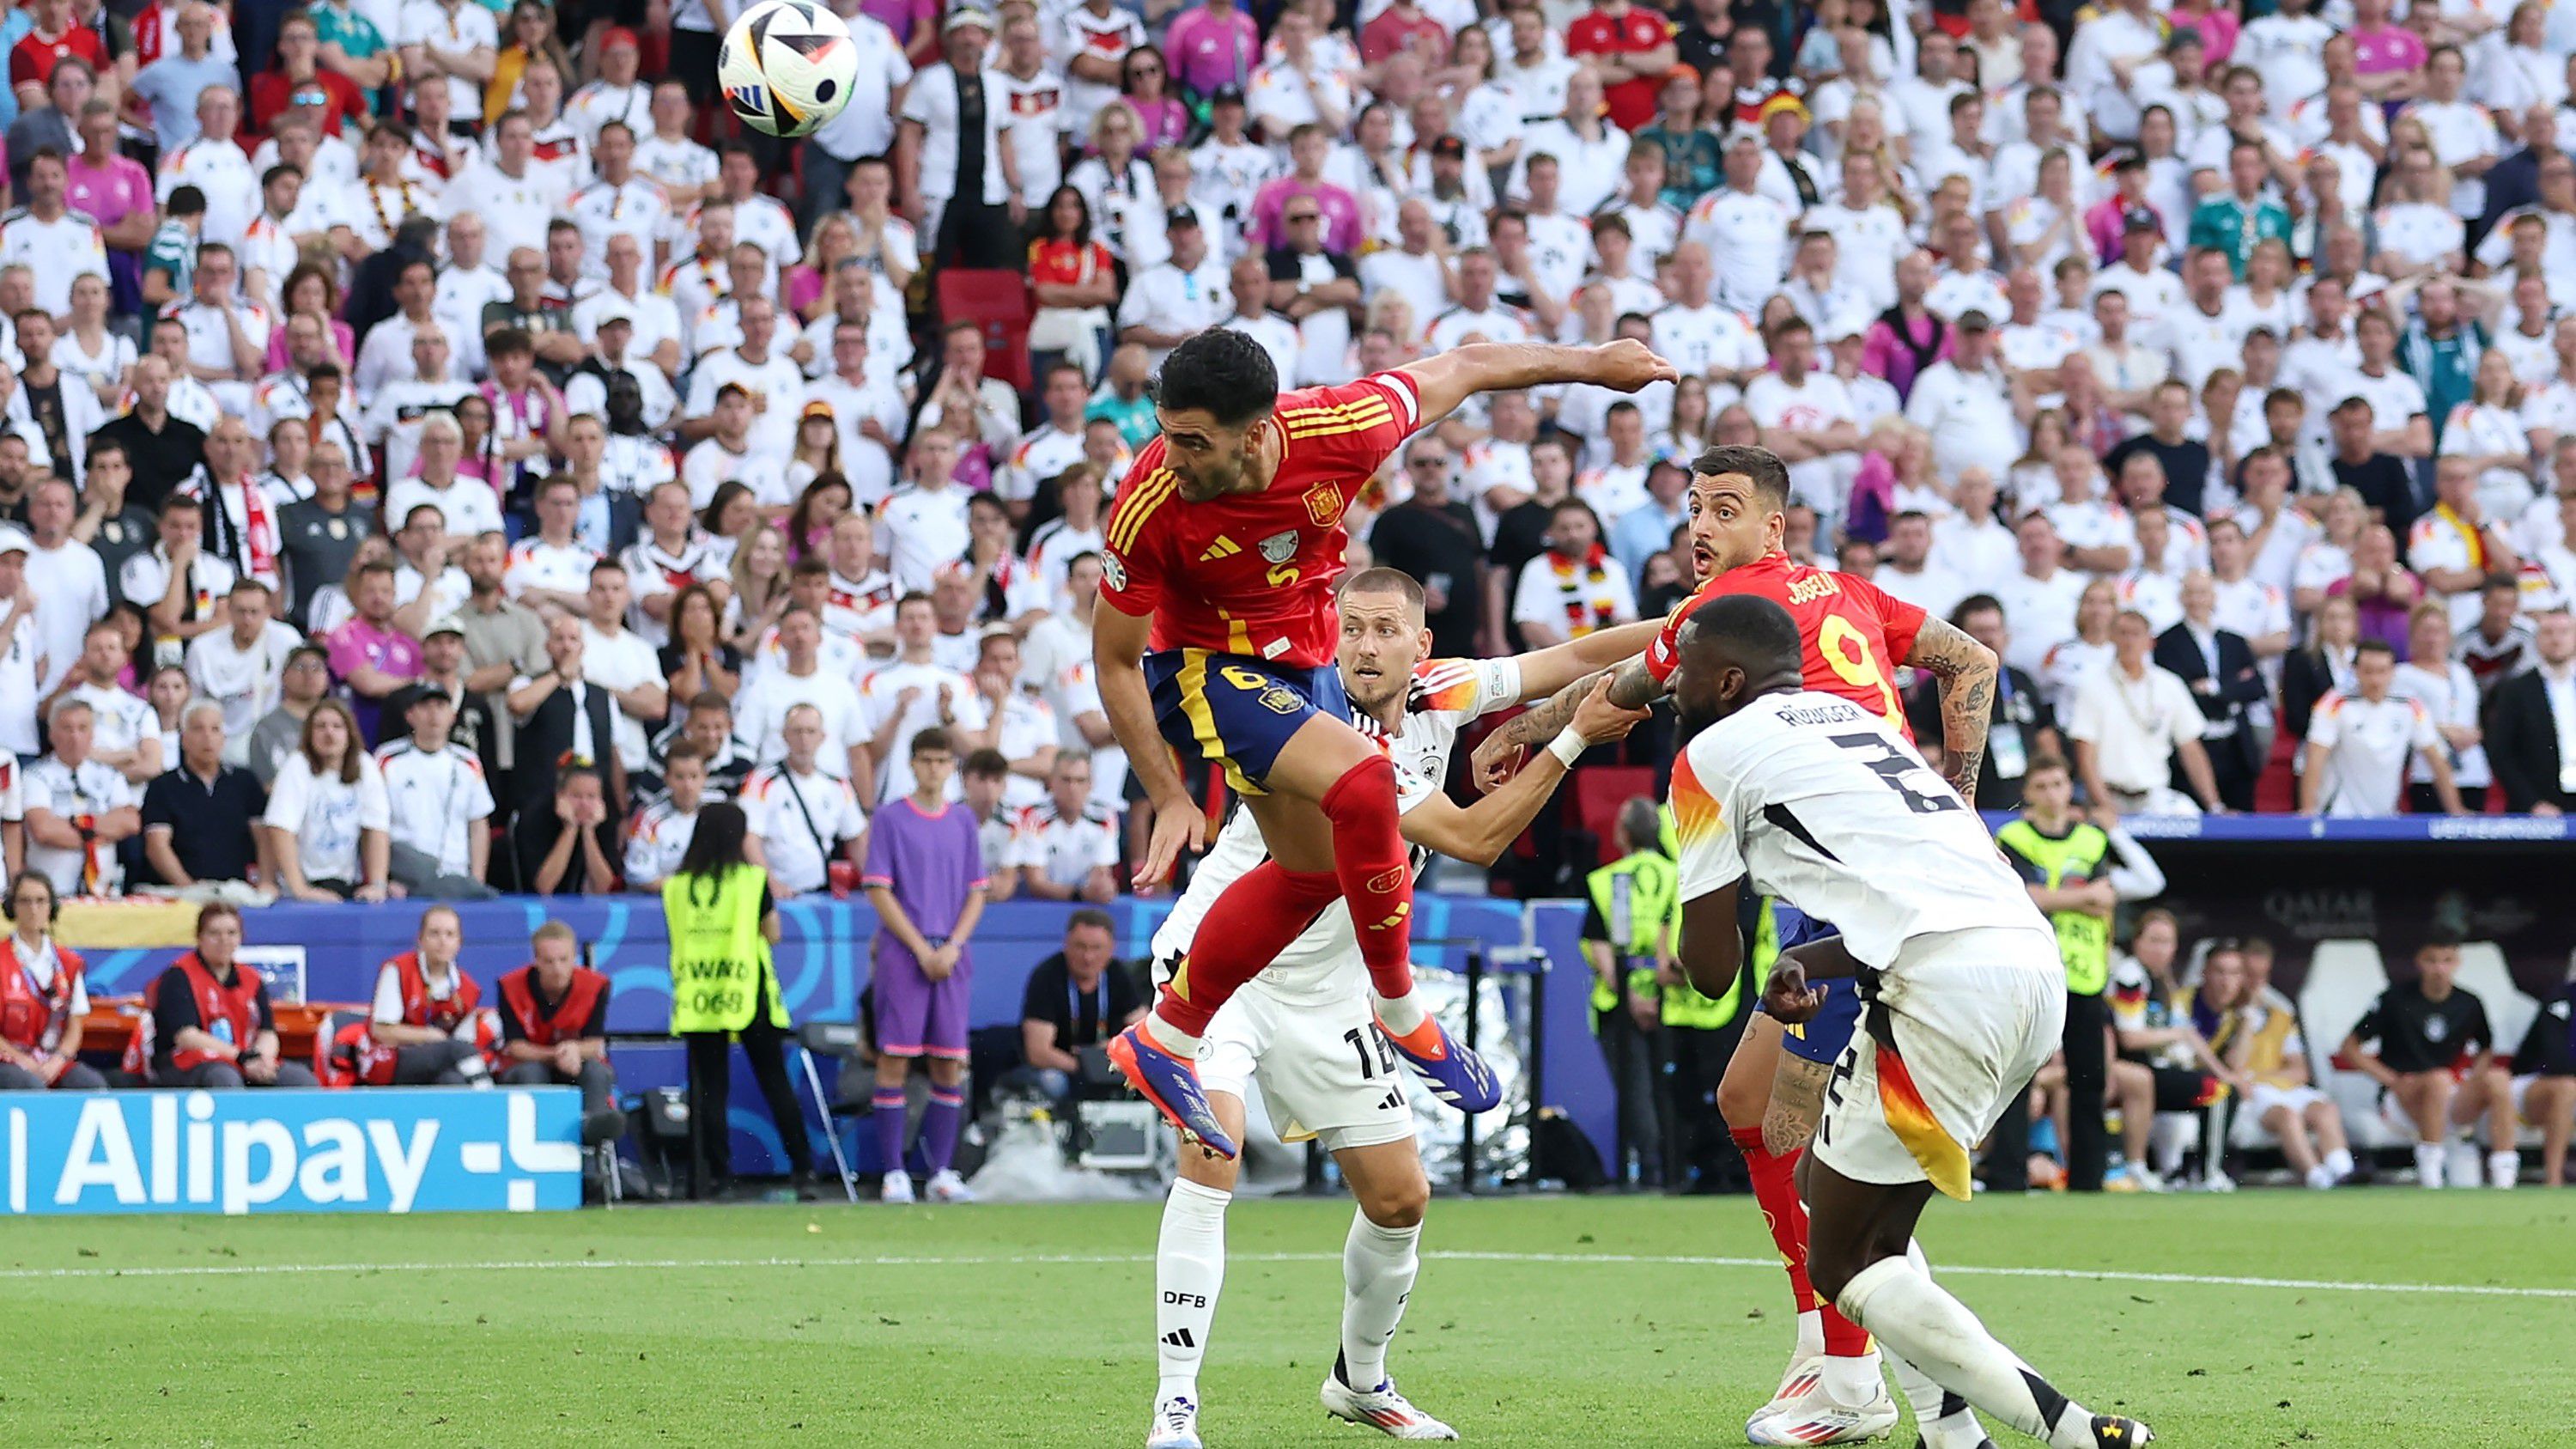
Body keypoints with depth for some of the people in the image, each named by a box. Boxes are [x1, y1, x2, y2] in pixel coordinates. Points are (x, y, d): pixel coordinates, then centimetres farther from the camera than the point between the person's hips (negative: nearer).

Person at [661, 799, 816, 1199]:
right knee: (775, 1082, 7)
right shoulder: (752, 879, -4)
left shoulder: (676, 886, 4)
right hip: (747, 996, -2)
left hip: (696, 1000, 2)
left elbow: (680, 937, 13)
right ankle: (803, 1170, 7)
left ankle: (716, 1173, 0)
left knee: (708, 1088, 4)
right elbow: (773, 934, 3)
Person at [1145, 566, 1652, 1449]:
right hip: (1218, 966, -7)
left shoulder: (1437, 695, -4)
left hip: (1323, 991, 8)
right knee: (1211, 1157, -27)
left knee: (1400, 1197, 10)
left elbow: (1572, 659, 4)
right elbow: (1474, 841, -24)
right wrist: (1575, 737, -23)